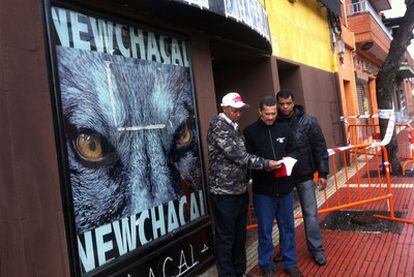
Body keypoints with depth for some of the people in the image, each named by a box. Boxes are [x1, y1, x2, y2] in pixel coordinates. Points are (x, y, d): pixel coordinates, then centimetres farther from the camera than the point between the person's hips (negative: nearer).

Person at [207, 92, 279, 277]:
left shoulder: (235, 127, 14)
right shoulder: (217, 126, -12)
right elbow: (237, 155, -19)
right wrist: (265, 164, -18)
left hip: (240, 190, 8)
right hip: (223, 192, -8)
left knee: (240, 235, 16)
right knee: (225, 238, 3)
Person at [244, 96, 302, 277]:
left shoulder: (284, 128, 5)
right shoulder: (250, 132, -5)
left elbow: (294, 151, 13)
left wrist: (289, 158, -10)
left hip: (285, 187, 3)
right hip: (263, 190, -3)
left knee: (287, 227, 15)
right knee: (265, 230, 8)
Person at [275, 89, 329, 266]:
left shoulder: (308, 122, -7)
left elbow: (320, 148, -4)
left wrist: (323, 173, -5)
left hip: (304, 175, -1)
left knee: (310, 213, 5)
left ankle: (316, 249, 22)